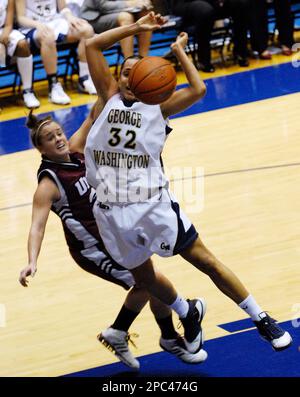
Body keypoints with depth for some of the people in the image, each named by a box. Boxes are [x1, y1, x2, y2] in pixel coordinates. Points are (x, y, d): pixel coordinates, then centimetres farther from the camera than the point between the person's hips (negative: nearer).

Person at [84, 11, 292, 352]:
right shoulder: (110, 97, 10)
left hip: (153, 204, -3)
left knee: (206, 261, 0)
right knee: (143, 278, 14)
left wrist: (179, 52, 0)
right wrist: (137, 28, 1)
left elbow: (197, 89, -12)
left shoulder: (157, 107, 4)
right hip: (112, 211, 3)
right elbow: (92, 46, 4)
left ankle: (262, 320, 8)